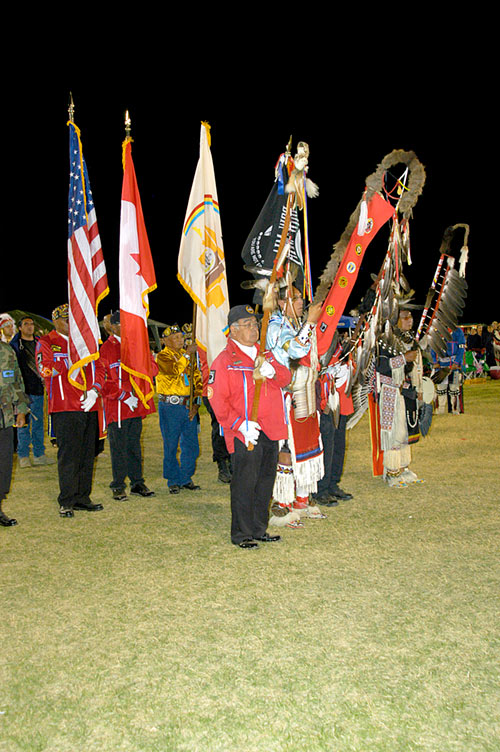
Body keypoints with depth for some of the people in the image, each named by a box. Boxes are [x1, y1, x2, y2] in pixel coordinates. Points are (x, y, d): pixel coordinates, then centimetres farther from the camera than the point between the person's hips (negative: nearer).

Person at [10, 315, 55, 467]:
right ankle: (23, 456, 7)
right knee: (24, 423, -1)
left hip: (38, 389, 4)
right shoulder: (14, 345, 1)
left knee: (38, 422, 8)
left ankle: (39, 454, 15)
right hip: (23, 390, -4)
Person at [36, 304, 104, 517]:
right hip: (64, 407, -5)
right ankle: (66, 502, 4)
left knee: (87, 454, 8)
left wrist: (94, 391, -1)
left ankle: (82, 497, 18)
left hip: (89, 406, 5)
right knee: (68, 454, -6)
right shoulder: (46, 343, 4)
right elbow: (45, 370, -12)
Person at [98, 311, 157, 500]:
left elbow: (153, 370, 10)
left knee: (135, 446, 12)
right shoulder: (105, 349, -3)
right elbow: (105, 381, -8)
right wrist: (125, 397, -14)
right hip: (116, 406, -5)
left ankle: (137, 483, 20)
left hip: (136, 405, 5)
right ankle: (118, 486, 11)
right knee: (118, 447, 1)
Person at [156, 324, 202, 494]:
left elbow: (197, 379, 13)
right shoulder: (162, 356, -2)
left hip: (188, 406, 5)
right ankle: (173, 481, 15)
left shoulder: (187, 355, 14)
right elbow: (173, 370, -23)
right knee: (171, 446, 1)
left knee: (191, 445, 7)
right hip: (170, 407, -5)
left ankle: (186, 479, 21)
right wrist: (187, 354, -18)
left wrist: (196, 403, 2)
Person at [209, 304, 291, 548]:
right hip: (245, 434, -7)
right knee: (244, 483, -2)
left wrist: (272, 372, -10)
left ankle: (259, 530, 27)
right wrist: (240, 425, -19)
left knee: (265, 480, 14)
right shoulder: (224, 361, -7)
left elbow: (285, 378, 14)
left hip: (270, 431, 7)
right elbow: (217, 399, -12)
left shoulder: (265, 354, 15)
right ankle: (241, 534, 11)